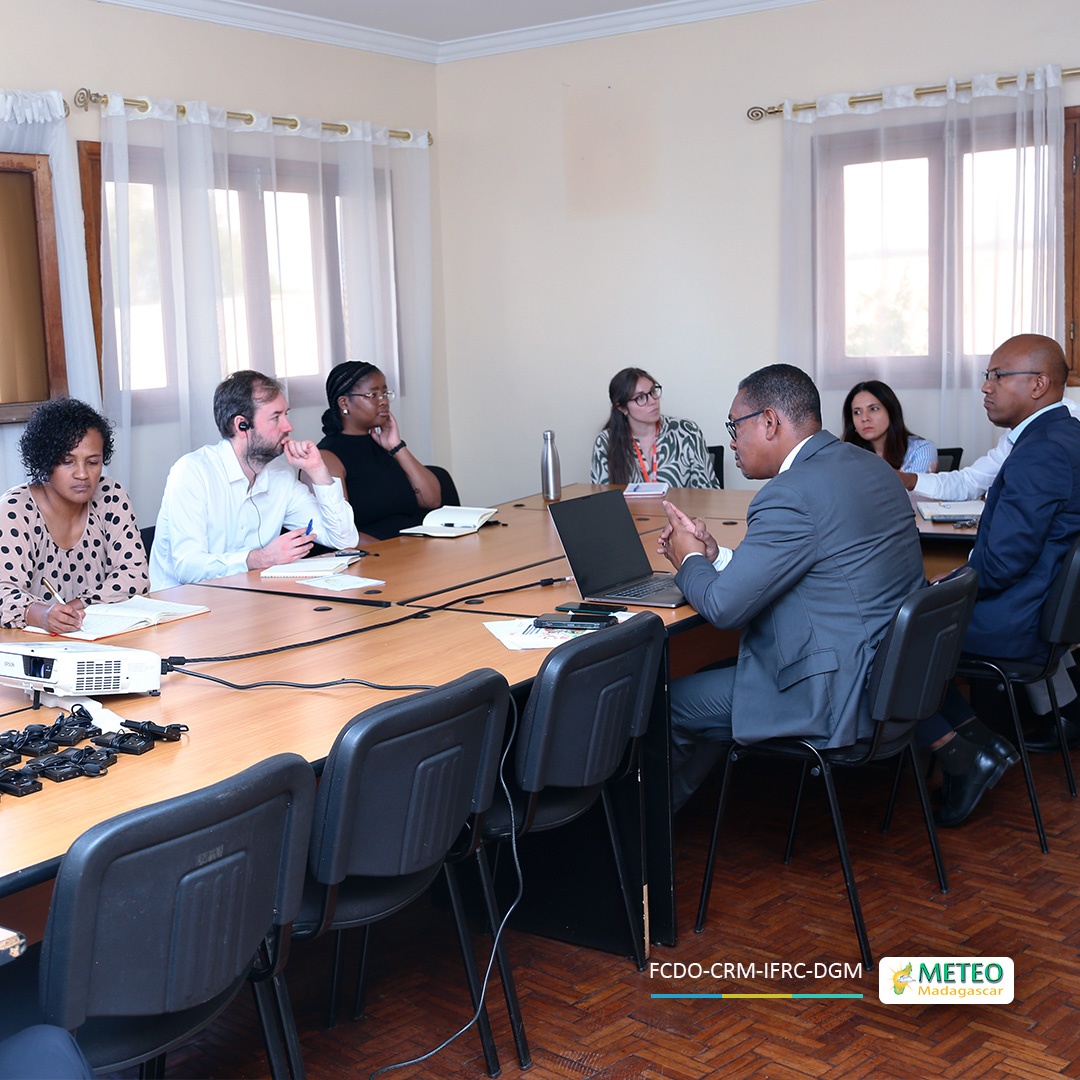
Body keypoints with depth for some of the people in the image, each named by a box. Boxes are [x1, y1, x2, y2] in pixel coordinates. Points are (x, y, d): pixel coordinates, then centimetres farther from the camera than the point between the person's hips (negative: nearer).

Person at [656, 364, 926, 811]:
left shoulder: (791, 494, -23)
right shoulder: (868, 465, 9)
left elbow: (723, 608, -18)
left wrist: (690, 561, 2)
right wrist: (714, 555, 11)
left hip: (842, 696, -10)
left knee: (667, 706, 4)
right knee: (714, 675, 25)